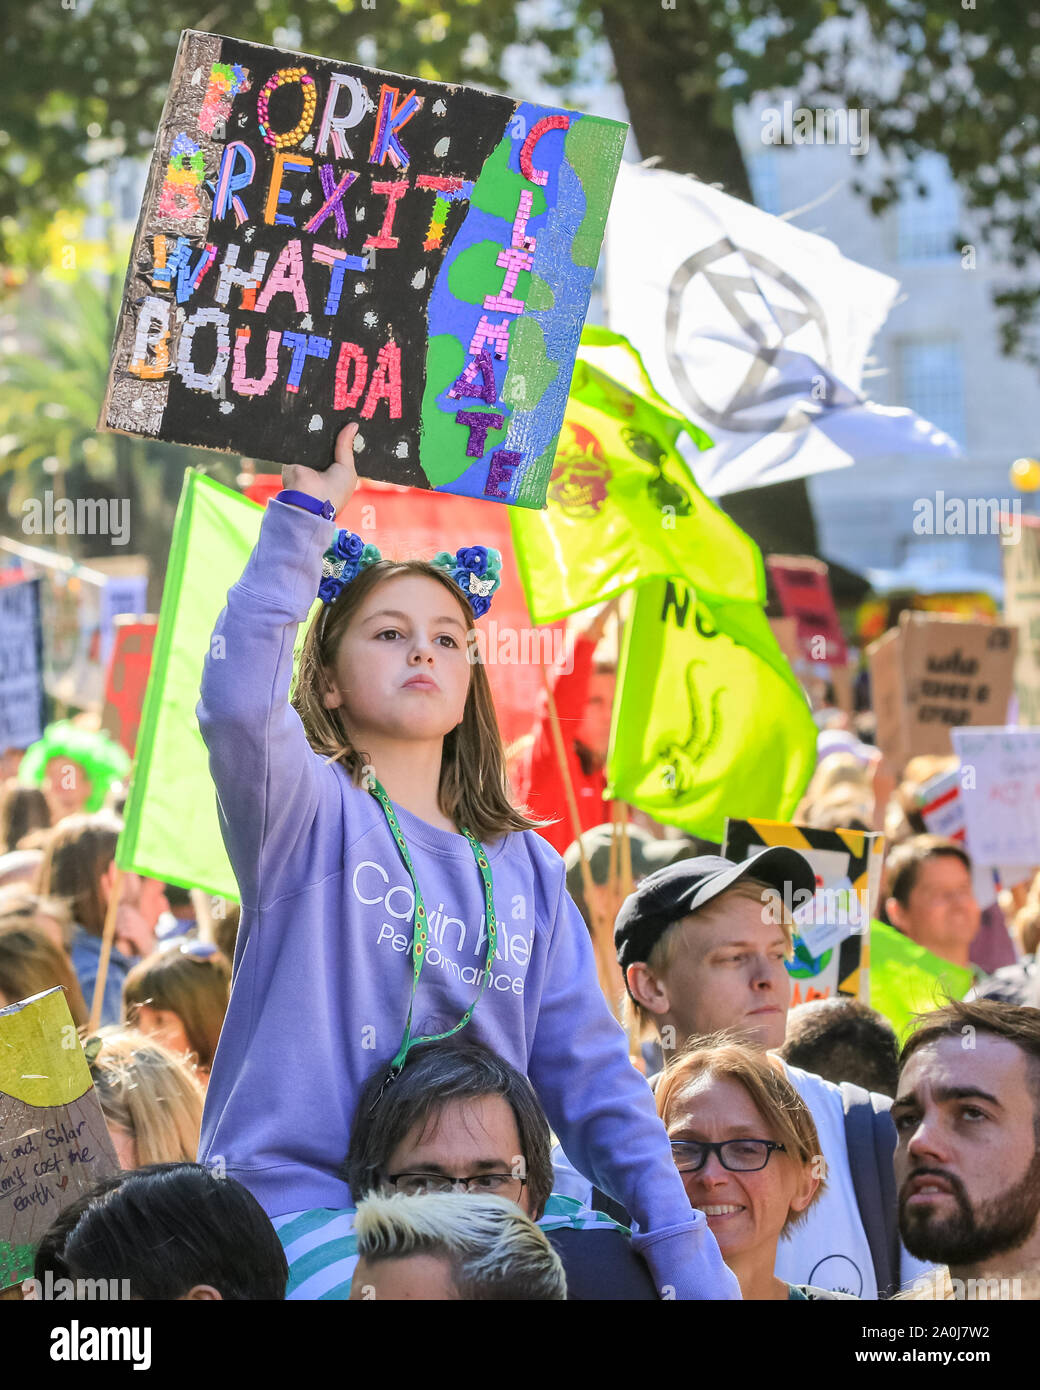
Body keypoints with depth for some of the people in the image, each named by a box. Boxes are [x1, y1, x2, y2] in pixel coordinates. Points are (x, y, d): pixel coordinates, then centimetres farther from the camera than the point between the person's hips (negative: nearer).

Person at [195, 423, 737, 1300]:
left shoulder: (528, 870, 16)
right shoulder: (310, 815, 4)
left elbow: (592, 1079, 13)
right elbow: (237, 700, -18)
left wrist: (691, 1260, 2)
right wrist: (305, 509, -17)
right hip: (296, 1219, -4)